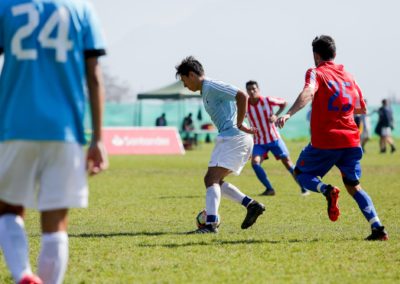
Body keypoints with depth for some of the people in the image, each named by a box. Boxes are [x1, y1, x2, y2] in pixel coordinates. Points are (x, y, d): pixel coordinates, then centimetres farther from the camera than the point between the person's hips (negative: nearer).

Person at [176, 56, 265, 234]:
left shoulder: (212, 87, -11)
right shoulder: (205, 91, 21)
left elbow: (242, 96, -21)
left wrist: (239, 125, -17)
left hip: (234, 137, -10)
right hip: (231, 138, 10)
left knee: (212, 179, -16)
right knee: (212, 180, 12)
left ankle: (211, 224, -26)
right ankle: (251, 205, 8)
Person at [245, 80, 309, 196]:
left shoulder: (267, 100, -12)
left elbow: (284, 103, 3)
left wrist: (276, 115, -12)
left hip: (274, 138, -2)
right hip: (259, 142, 2)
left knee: (287, 162, -1)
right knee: (255, 162, -20)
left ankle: (303, 188, 10)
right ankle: (269, 189, -8)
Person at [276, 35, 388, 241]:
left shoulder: (316, 73, -1)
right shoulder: (347, 75, 16)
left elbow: (308, 92, -24)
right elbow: (362, 109, 21)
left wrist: (289, 114, -37)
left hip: (325, 141, -5)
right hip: (350, 140, 5)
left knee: (300, 173, 16)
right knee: (353, 185, 14)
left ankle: (326, 190, -17)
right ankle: (377, 227, -6)